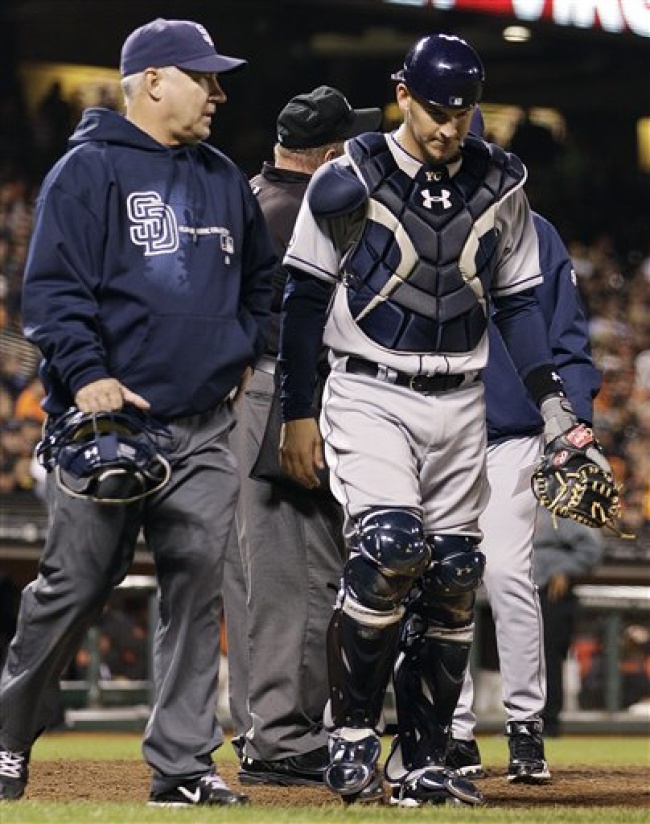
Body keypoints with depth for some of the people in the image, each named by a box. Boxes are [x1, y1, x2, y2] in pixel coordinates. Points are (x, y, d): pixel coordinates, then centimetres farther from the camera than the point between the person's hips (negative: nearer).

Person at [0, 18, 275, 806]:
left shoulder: (224, 179, 17)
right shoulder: (88, 171, -4)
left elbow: (261, 279, 30)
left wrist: (242, 354, 17)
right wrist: (86, 375, -19)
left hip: (202, 429, 6)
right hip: (107, 418, -6)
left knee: (198, 587, -1)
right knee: (74, 586, -2)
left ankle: (182, 763, 2)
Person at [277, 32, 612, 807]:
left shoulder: (499, 186, 5)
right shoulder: (349, 179, -6)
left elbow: (516, 302, 11)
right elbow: (304, 299, -1)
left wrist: (552, 401, 1)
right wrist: (298, 414, -3)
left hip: (460, 403, 4)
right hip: (369, 395, -4)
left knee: (453, 577, 2)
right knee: (389, 549, -22)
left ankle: (421, 759, 11)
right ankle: (350, 733, -8)